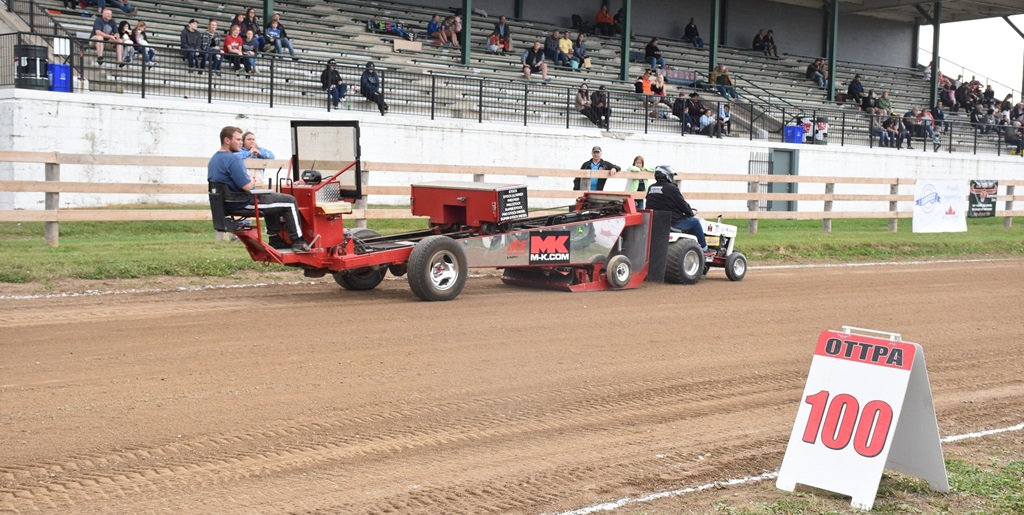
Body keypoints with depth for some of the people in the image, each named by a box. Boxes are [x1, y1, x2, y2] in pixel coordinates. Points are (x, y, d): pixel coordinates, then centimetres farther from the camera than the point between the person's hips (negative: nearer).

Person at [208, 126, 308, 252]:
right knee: (290, 201, 0)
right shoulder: (233, 159, -24)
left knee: (272, 197, 33)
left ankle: (275, 240, 29)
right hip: (243, 204, -10)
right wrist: (252, 181, -5)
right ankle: (297, 242, 4)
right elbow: (247, 186, -27)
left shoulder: (213, 160, 8)